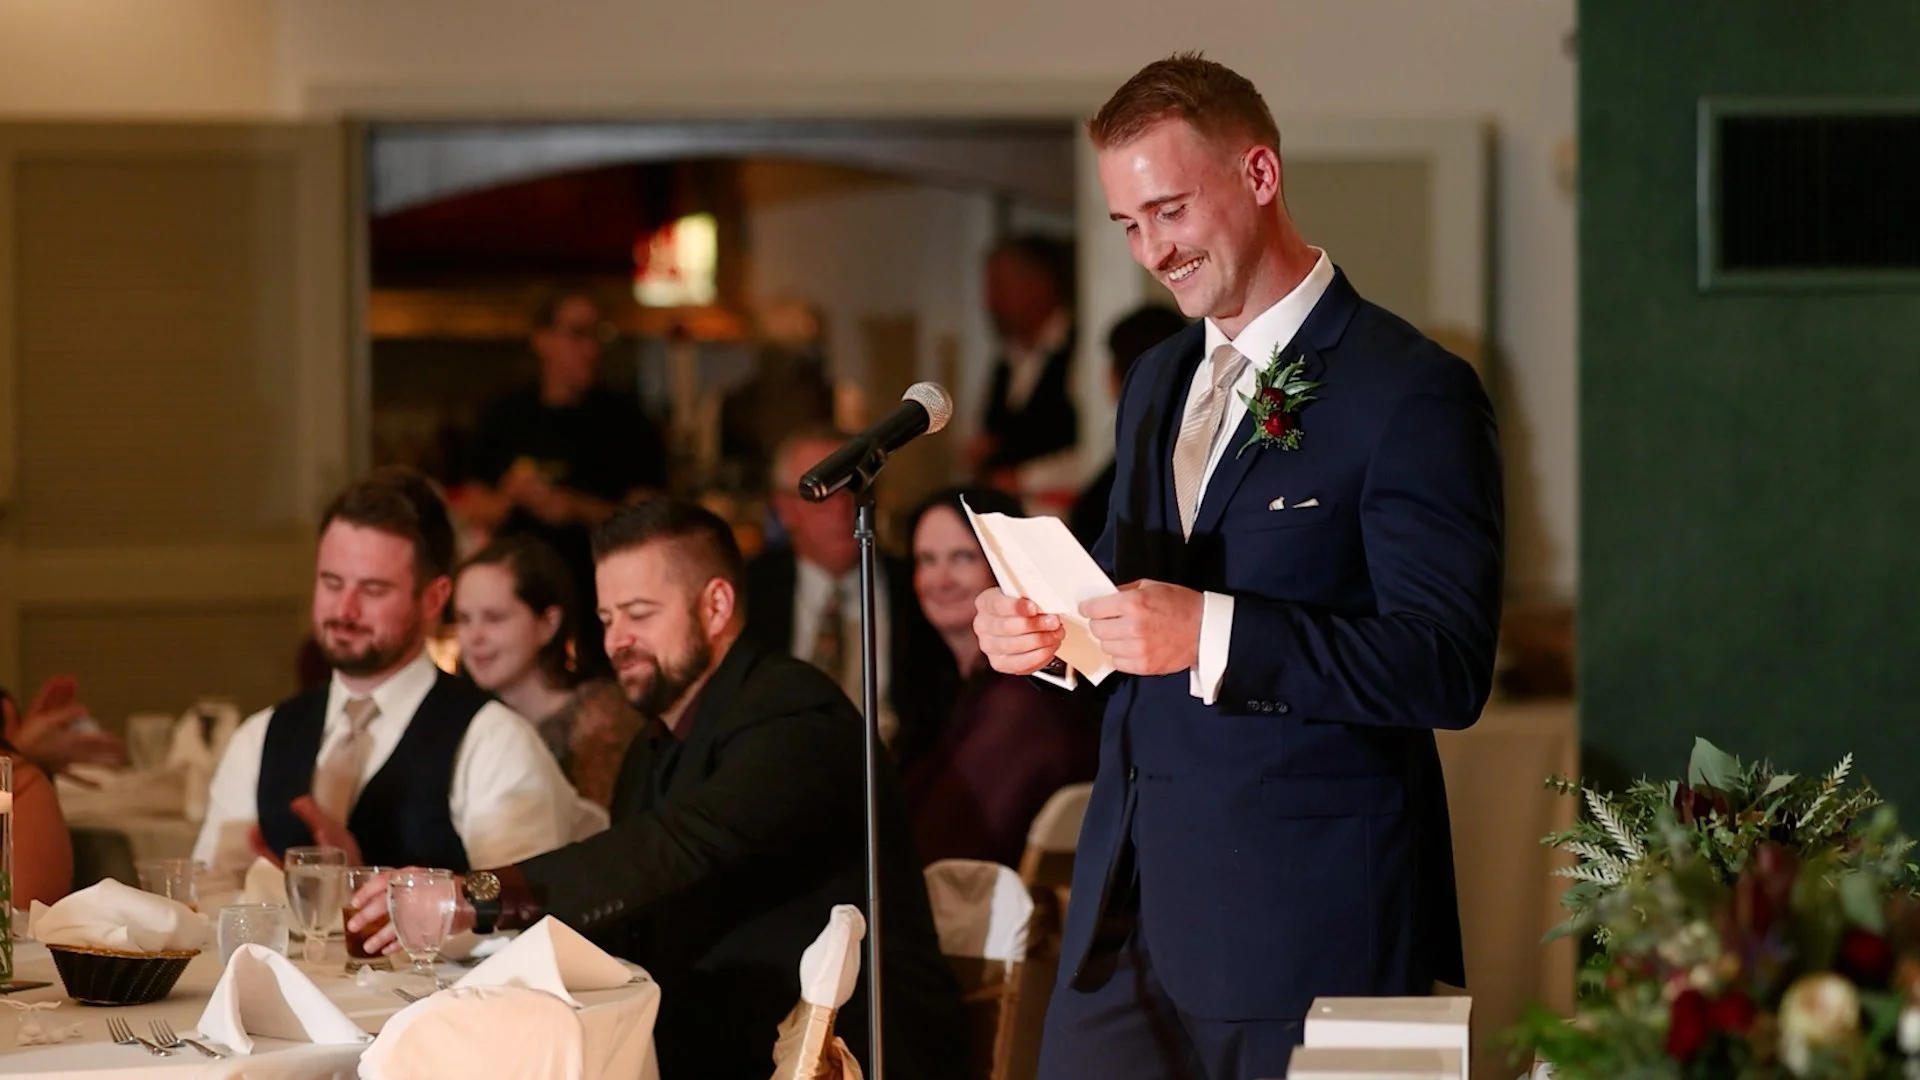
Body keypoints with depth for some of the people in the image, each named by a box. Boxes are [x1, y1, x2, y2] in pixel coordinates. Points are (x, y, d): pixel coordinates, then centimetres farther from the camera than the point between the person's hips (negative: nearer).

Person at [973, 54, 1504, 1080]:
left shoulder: (1410, 390, -9)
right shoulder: (1156, 384, 17)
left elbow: (1448, 669, -16)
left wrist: (1212, 635, -26)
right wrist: (1040, 631, 0)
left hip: (1305, 914, -7)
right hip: (1131, 909, 7)